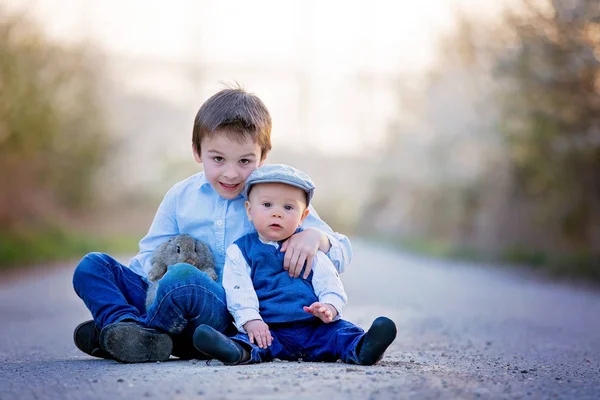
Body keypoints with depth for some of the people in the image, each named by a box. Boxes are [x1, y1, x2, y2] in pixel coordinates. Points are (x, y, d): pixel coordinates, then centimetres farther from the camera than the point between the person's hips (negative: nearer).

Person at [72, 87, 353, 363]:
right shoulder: (180, 196, 14)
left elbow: (342, 253, 5)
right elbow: (150, 254, 16)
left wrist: (314, 236, -20)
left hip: (233, 316, -5)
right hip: (167, 300, 5)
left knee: (182, 278, -37)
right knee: (92, 266, -7)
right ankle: (128, 326, -30)